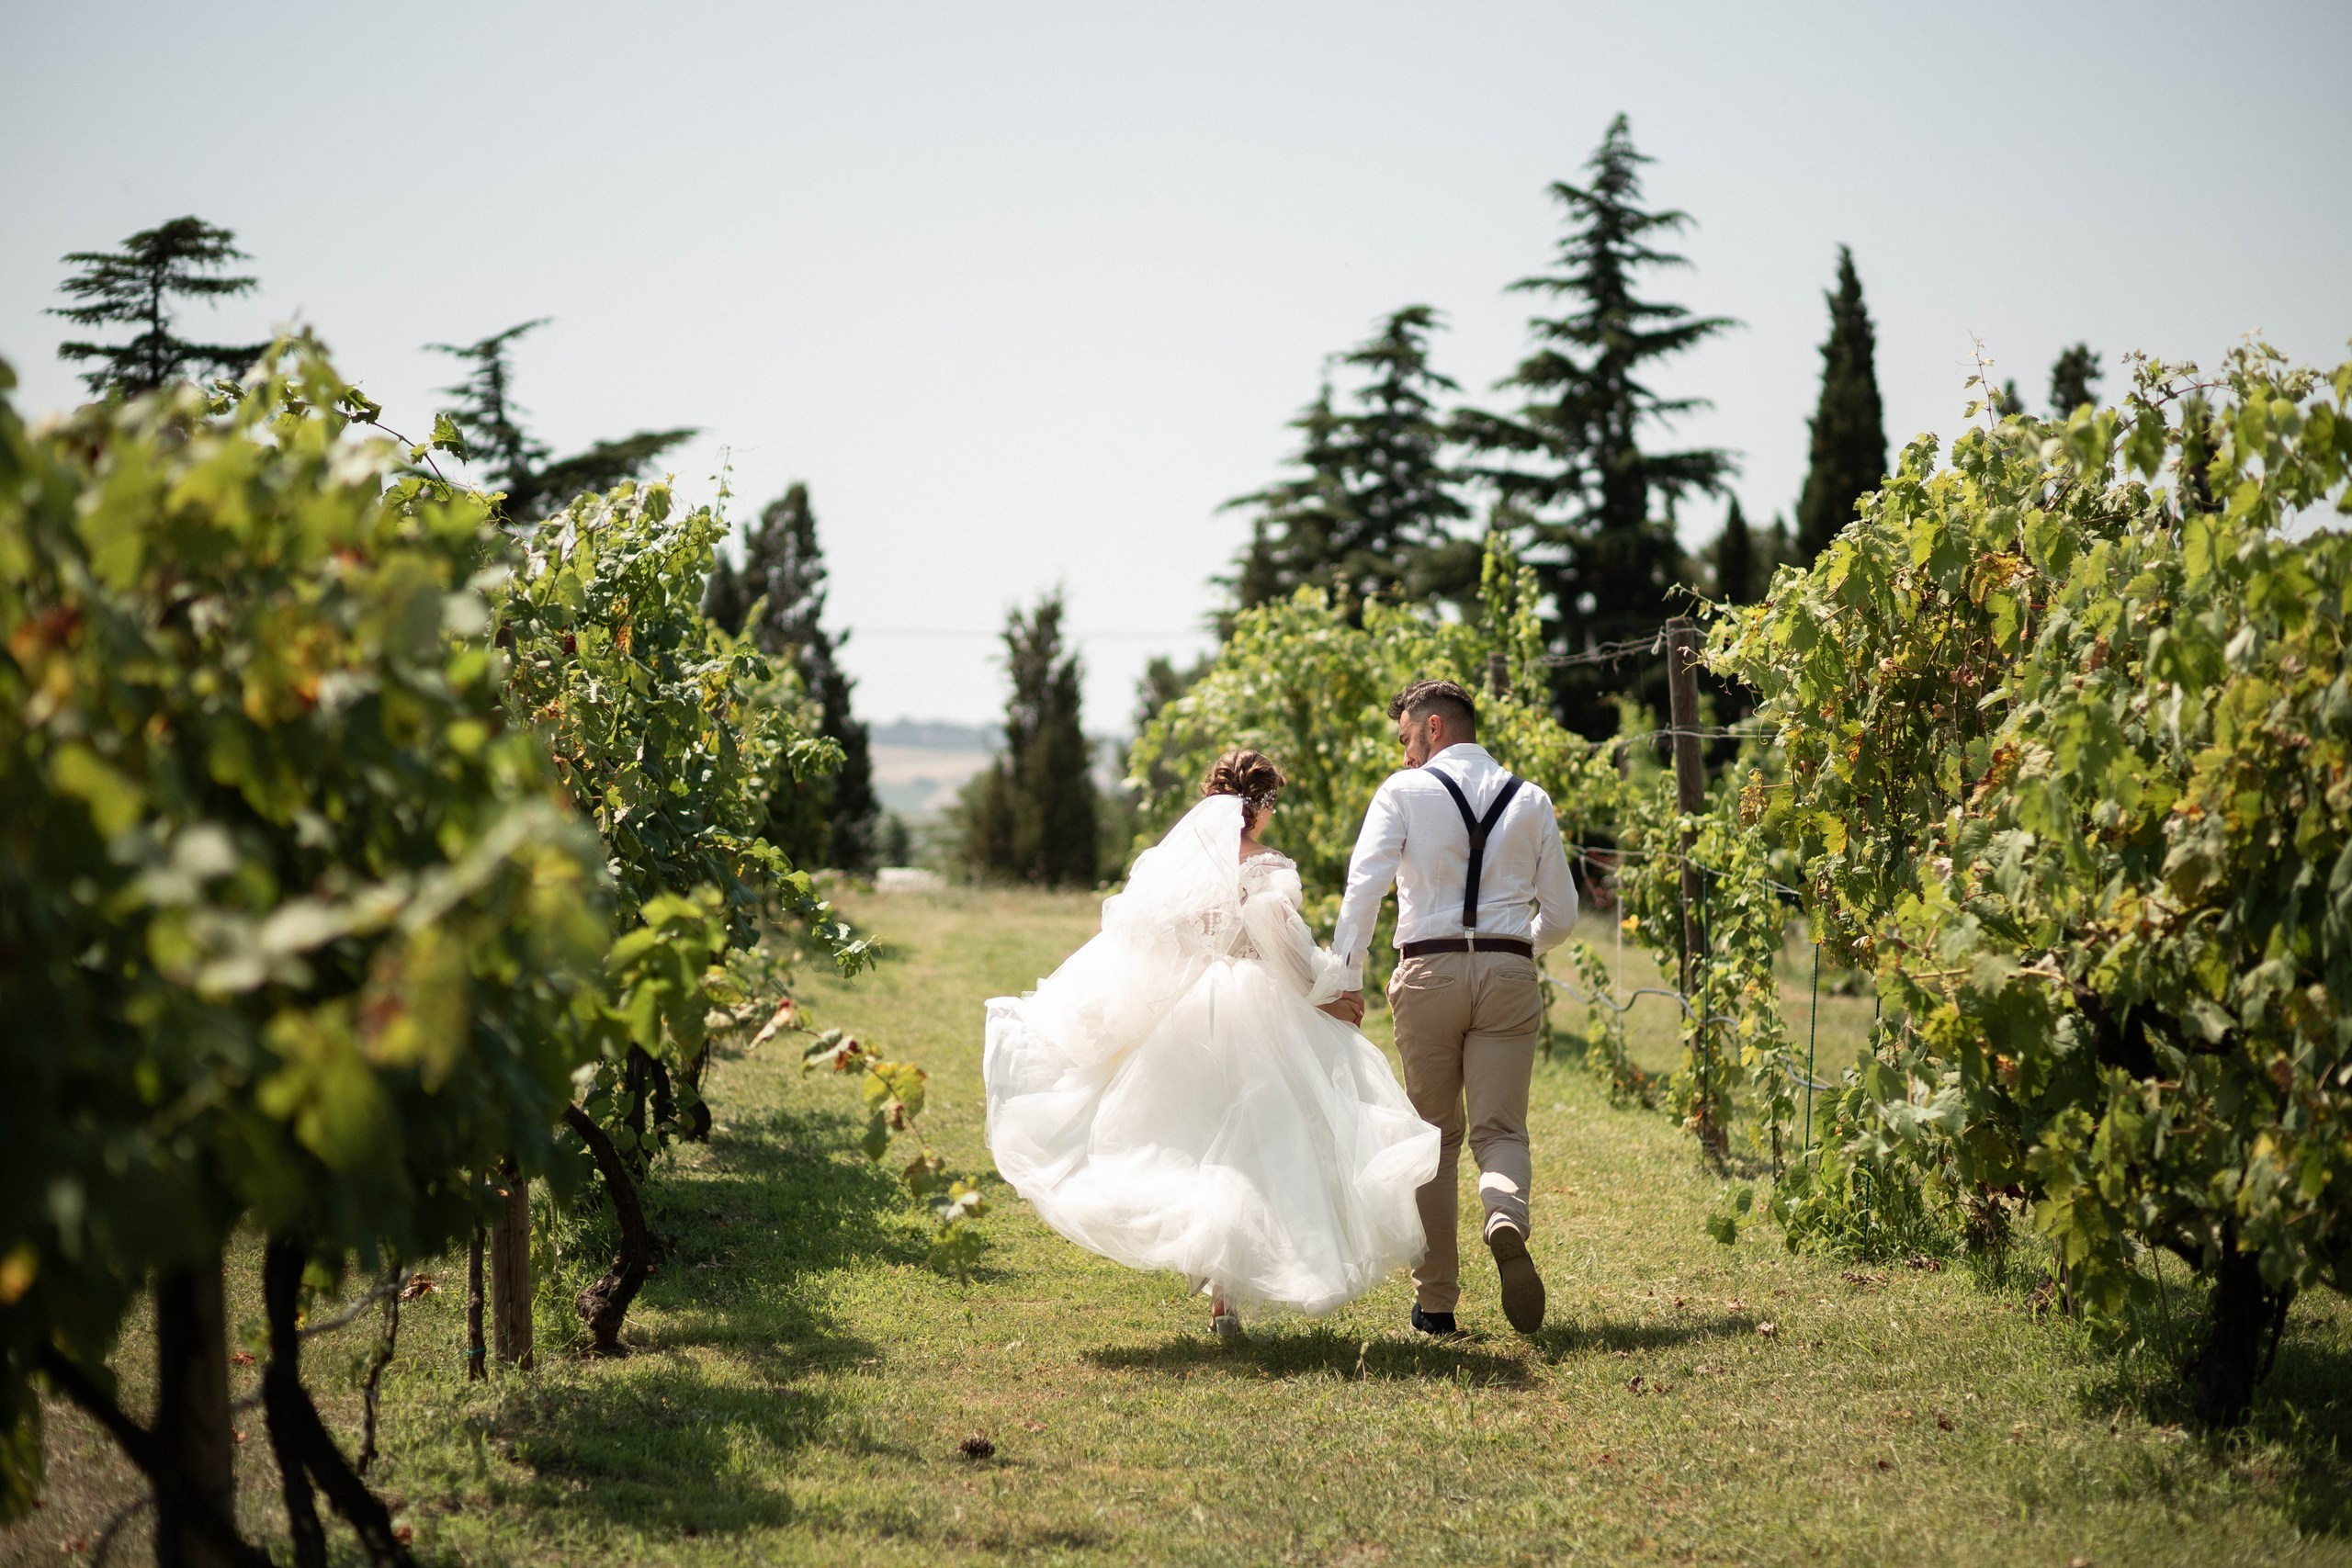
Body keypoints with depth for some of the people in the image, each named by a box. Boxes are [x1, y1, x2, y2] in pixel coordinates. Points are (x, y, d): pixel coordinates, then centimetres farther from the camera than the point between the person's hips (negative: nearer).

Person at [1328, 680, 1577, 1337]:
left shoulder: (1404, 791, 2)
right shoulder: (1531, 801, 12)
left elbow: (1364, 885, -11)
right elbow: (1561, 915, 13)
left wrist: (1347, 978, -10)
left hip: (1428, 971, -1)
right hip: (1510, 974, 1)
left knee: (1435, 1136, 9)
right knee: (1500, 1129, 2)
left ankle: (1436, 1302, 11)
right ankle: (1507, 1221, -33)